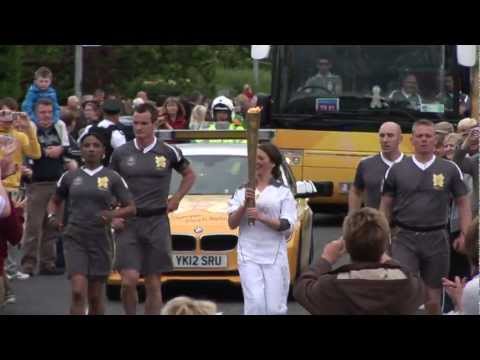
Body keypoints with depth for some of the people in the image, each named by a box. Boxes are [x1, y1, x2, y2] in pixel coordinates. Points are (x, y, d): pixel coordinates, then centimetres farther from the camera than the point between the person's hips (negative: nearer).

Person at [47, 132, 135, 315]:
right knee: (78, 292, -16)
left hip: (100, 239, 0)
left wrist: (113, 214, -18)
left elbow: (131, 208, 3)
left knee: (95, 297, 8)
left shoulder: (112, 178, 3)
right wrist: (52, 215, -2)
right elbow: (55, 201, 20)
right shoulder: (70, 176, 7)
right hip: (74, 239, 0)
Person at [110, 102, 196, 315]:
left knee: (153, 284, 3)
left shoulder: (168, 152, 3)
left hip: (156, 223, 1)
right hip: (128, 223, 0)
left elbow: (189, 175, 19)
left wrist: (176, 199, 7)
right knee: (129, 279, -12)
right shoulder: (121, 153, 4)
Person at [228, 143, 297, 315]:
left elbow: (287, 225, -5)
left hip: (275, 256, -1)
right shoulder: (242, 190, 11)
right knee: (255, 303, -14)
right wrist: (244, 205, -13)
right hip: (248, 255, 1)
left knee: (275, 307, 0)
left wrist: (262, 217, -19)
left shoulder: (283, 192, 4)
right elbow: (232, 223, 5)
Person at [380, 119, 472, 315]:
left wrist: (465, 235, -5)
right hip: (404, 238, -1)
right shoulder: (397, 170, 2)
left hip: (436, 239, 1)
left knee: (433, 299, 9)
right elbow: (386, 206, 8)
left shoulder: (450, 169, 2)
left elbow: (463, 204, 6)